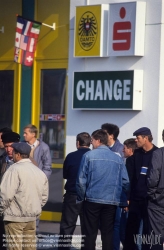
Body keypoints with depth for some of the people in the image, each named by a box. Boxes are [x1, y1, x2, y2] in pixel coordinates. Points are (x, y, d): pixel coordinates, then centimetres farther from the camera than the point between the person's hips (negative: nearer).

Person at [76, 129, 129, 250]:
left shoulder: (89, 155, -5)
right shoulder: (117, 158, 3)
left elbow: (81, 180, -5)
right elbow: (125, 181, 2)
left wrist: (81, 197, 7)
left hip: (92, 200, -2)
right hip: (111, 201, 2)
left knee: (90, 232, 4)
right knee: (108, 233, 7)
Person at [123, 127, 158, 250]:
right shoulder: (137, 154, 9)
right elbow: (132, 176, 10)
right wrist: (129, 196, 5)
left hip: (150, 199, -5)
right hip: (135, 198, 5)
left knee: (148, 230, 4)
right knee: (131, 229, 5)